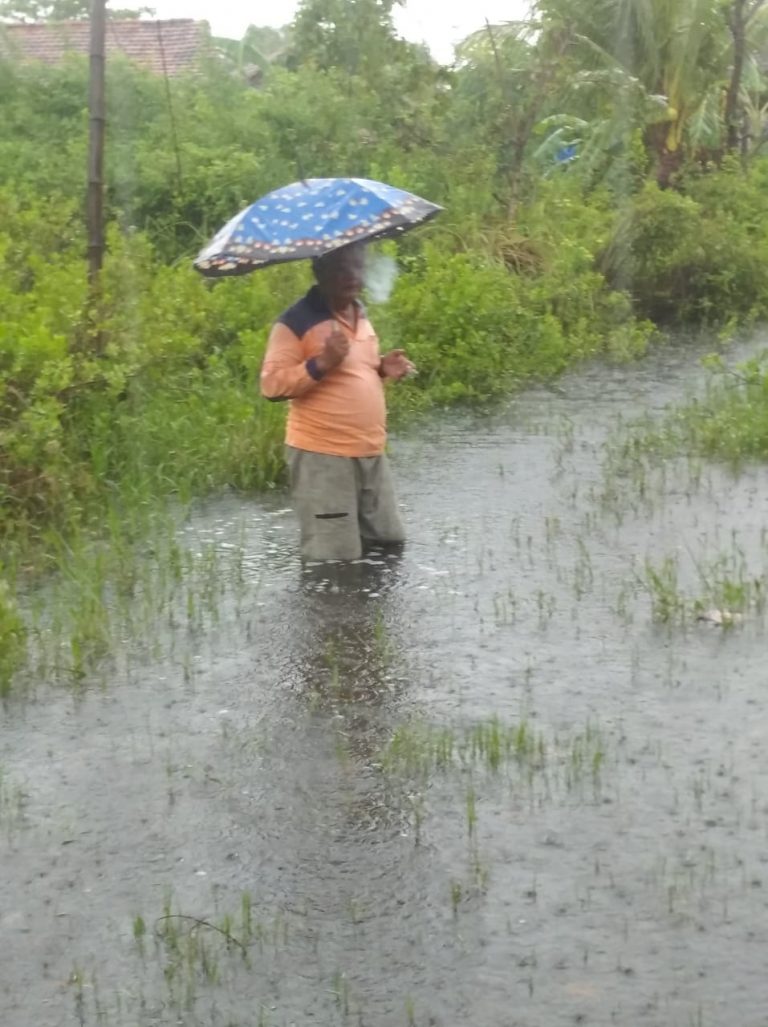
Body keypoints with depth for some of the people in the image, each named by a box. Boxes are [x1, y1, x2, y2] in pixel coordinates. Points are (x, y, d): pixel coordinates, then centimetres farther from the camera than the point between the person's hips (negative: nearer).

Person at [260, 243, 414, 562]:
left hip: (371, 454, 8)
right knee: (333, 559, -5)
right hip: (322, 457, -8)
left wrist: (382, 369, 6)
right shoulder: (295, 322, -12)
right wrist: (321, 363, -27)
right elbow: (272, 385, -16)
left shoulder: (360, 315, 13)